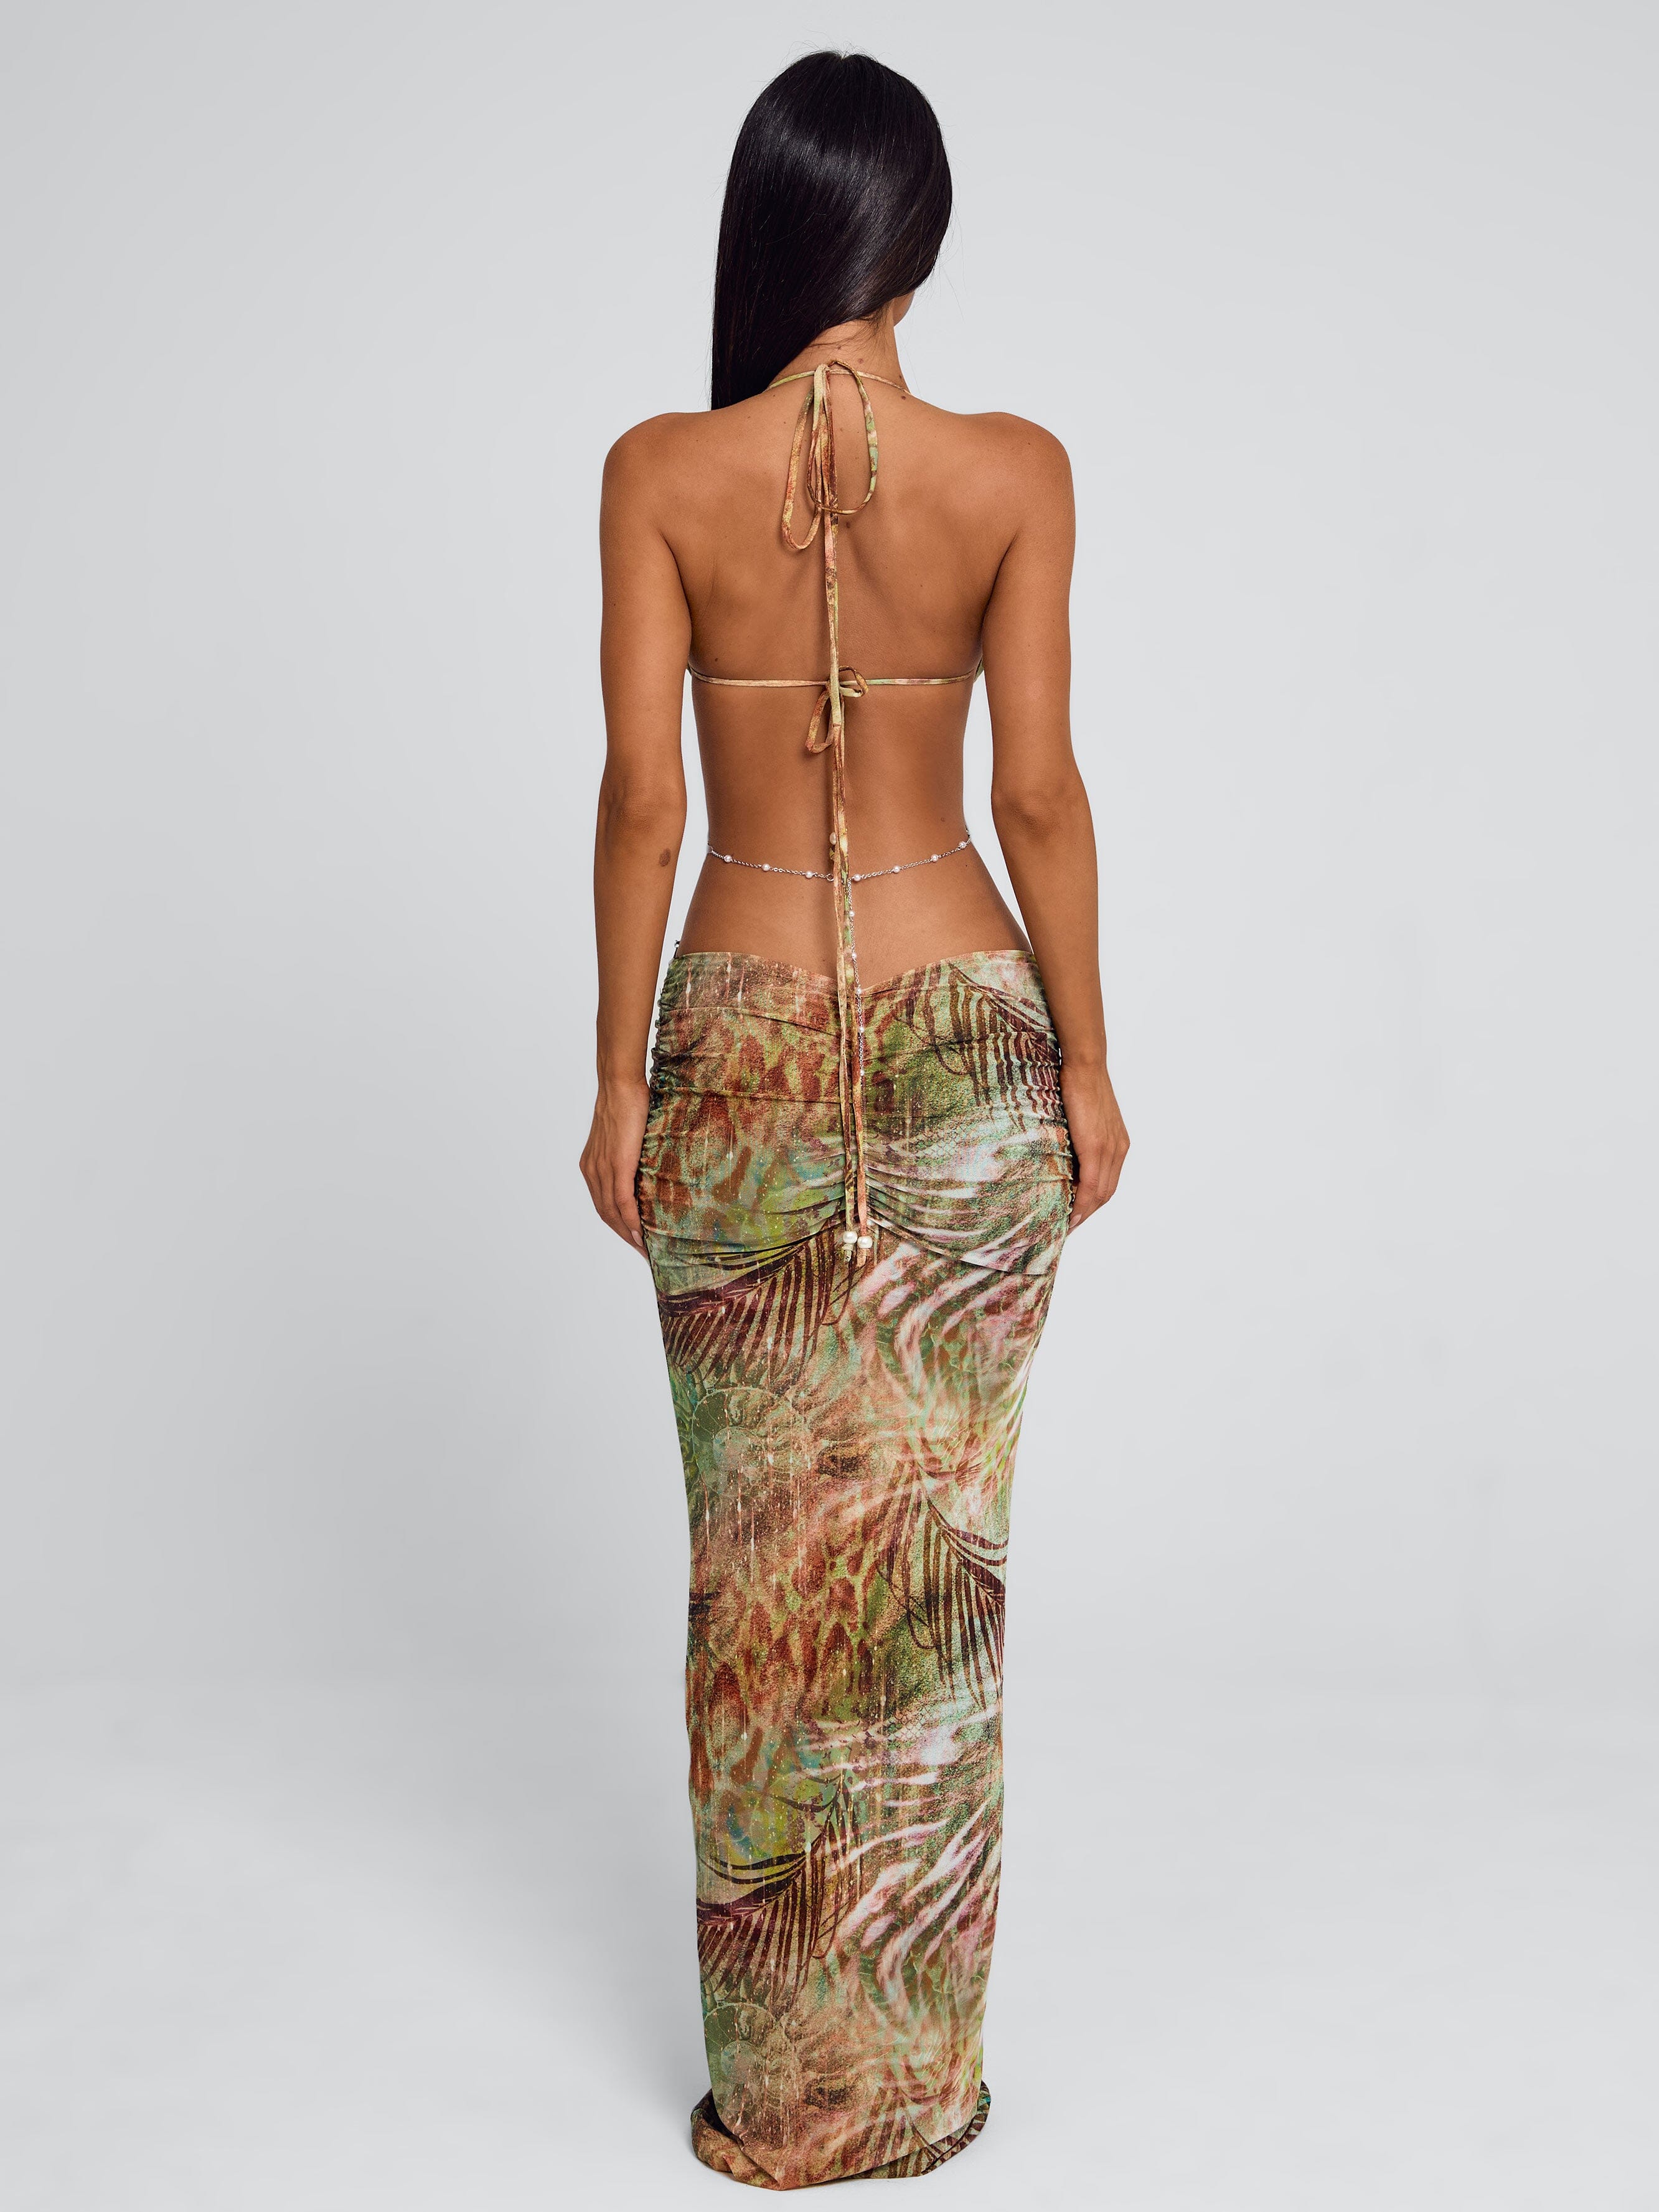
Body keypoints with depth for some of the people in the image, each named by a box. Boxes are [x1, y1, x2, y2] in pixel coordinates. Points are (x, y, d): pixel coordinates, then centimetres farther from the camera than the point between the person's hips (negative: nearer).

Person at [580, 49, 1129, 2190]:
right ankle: (912, 2072, 24)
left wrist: (618, 1077, 1)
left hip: (741, 1038, 0)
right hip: (962, 1034, 0)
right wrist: (1087, 1065, 4)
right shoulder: (1015, 471, -5)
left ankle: (778, 2081, 23)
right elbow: (1041, 794, -6)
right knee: (930, 1546, 10)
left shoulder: (662, 472, -6)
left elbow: (641, 798, -7)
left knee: (764, 1549, 11)